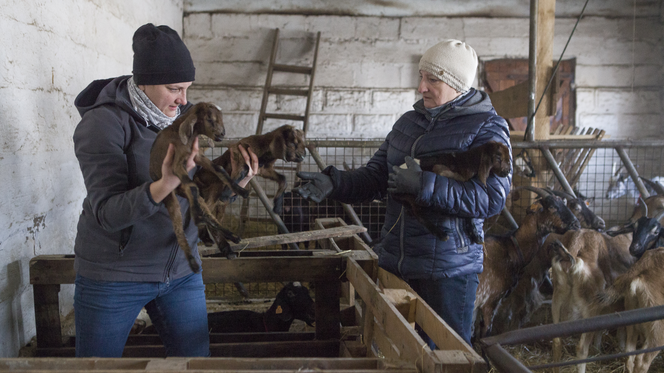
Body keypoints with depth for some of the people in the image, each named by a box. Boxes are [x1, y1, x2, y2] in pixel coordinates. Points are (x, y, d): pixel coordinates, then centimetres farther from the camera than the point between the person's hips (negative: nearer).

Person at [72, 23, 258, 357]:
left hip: (181, 271, 5)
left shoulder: (185, 117, 2)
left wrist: (231, 182, -14)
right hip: (114, 275, -5)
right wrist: (165, 185, -39)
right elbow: (107, 213, -24)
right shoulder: (104, 123, -16)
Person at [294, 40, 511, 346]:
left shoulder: (487, 128, -9)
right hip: (395, 264, 6)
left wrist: (424, 185, -26)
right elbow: (375, 176, 13)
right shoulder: (410, 122, 12)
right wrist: (334, 183, -5)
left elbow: (491, 198, -21)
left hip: (448, 271, -6)